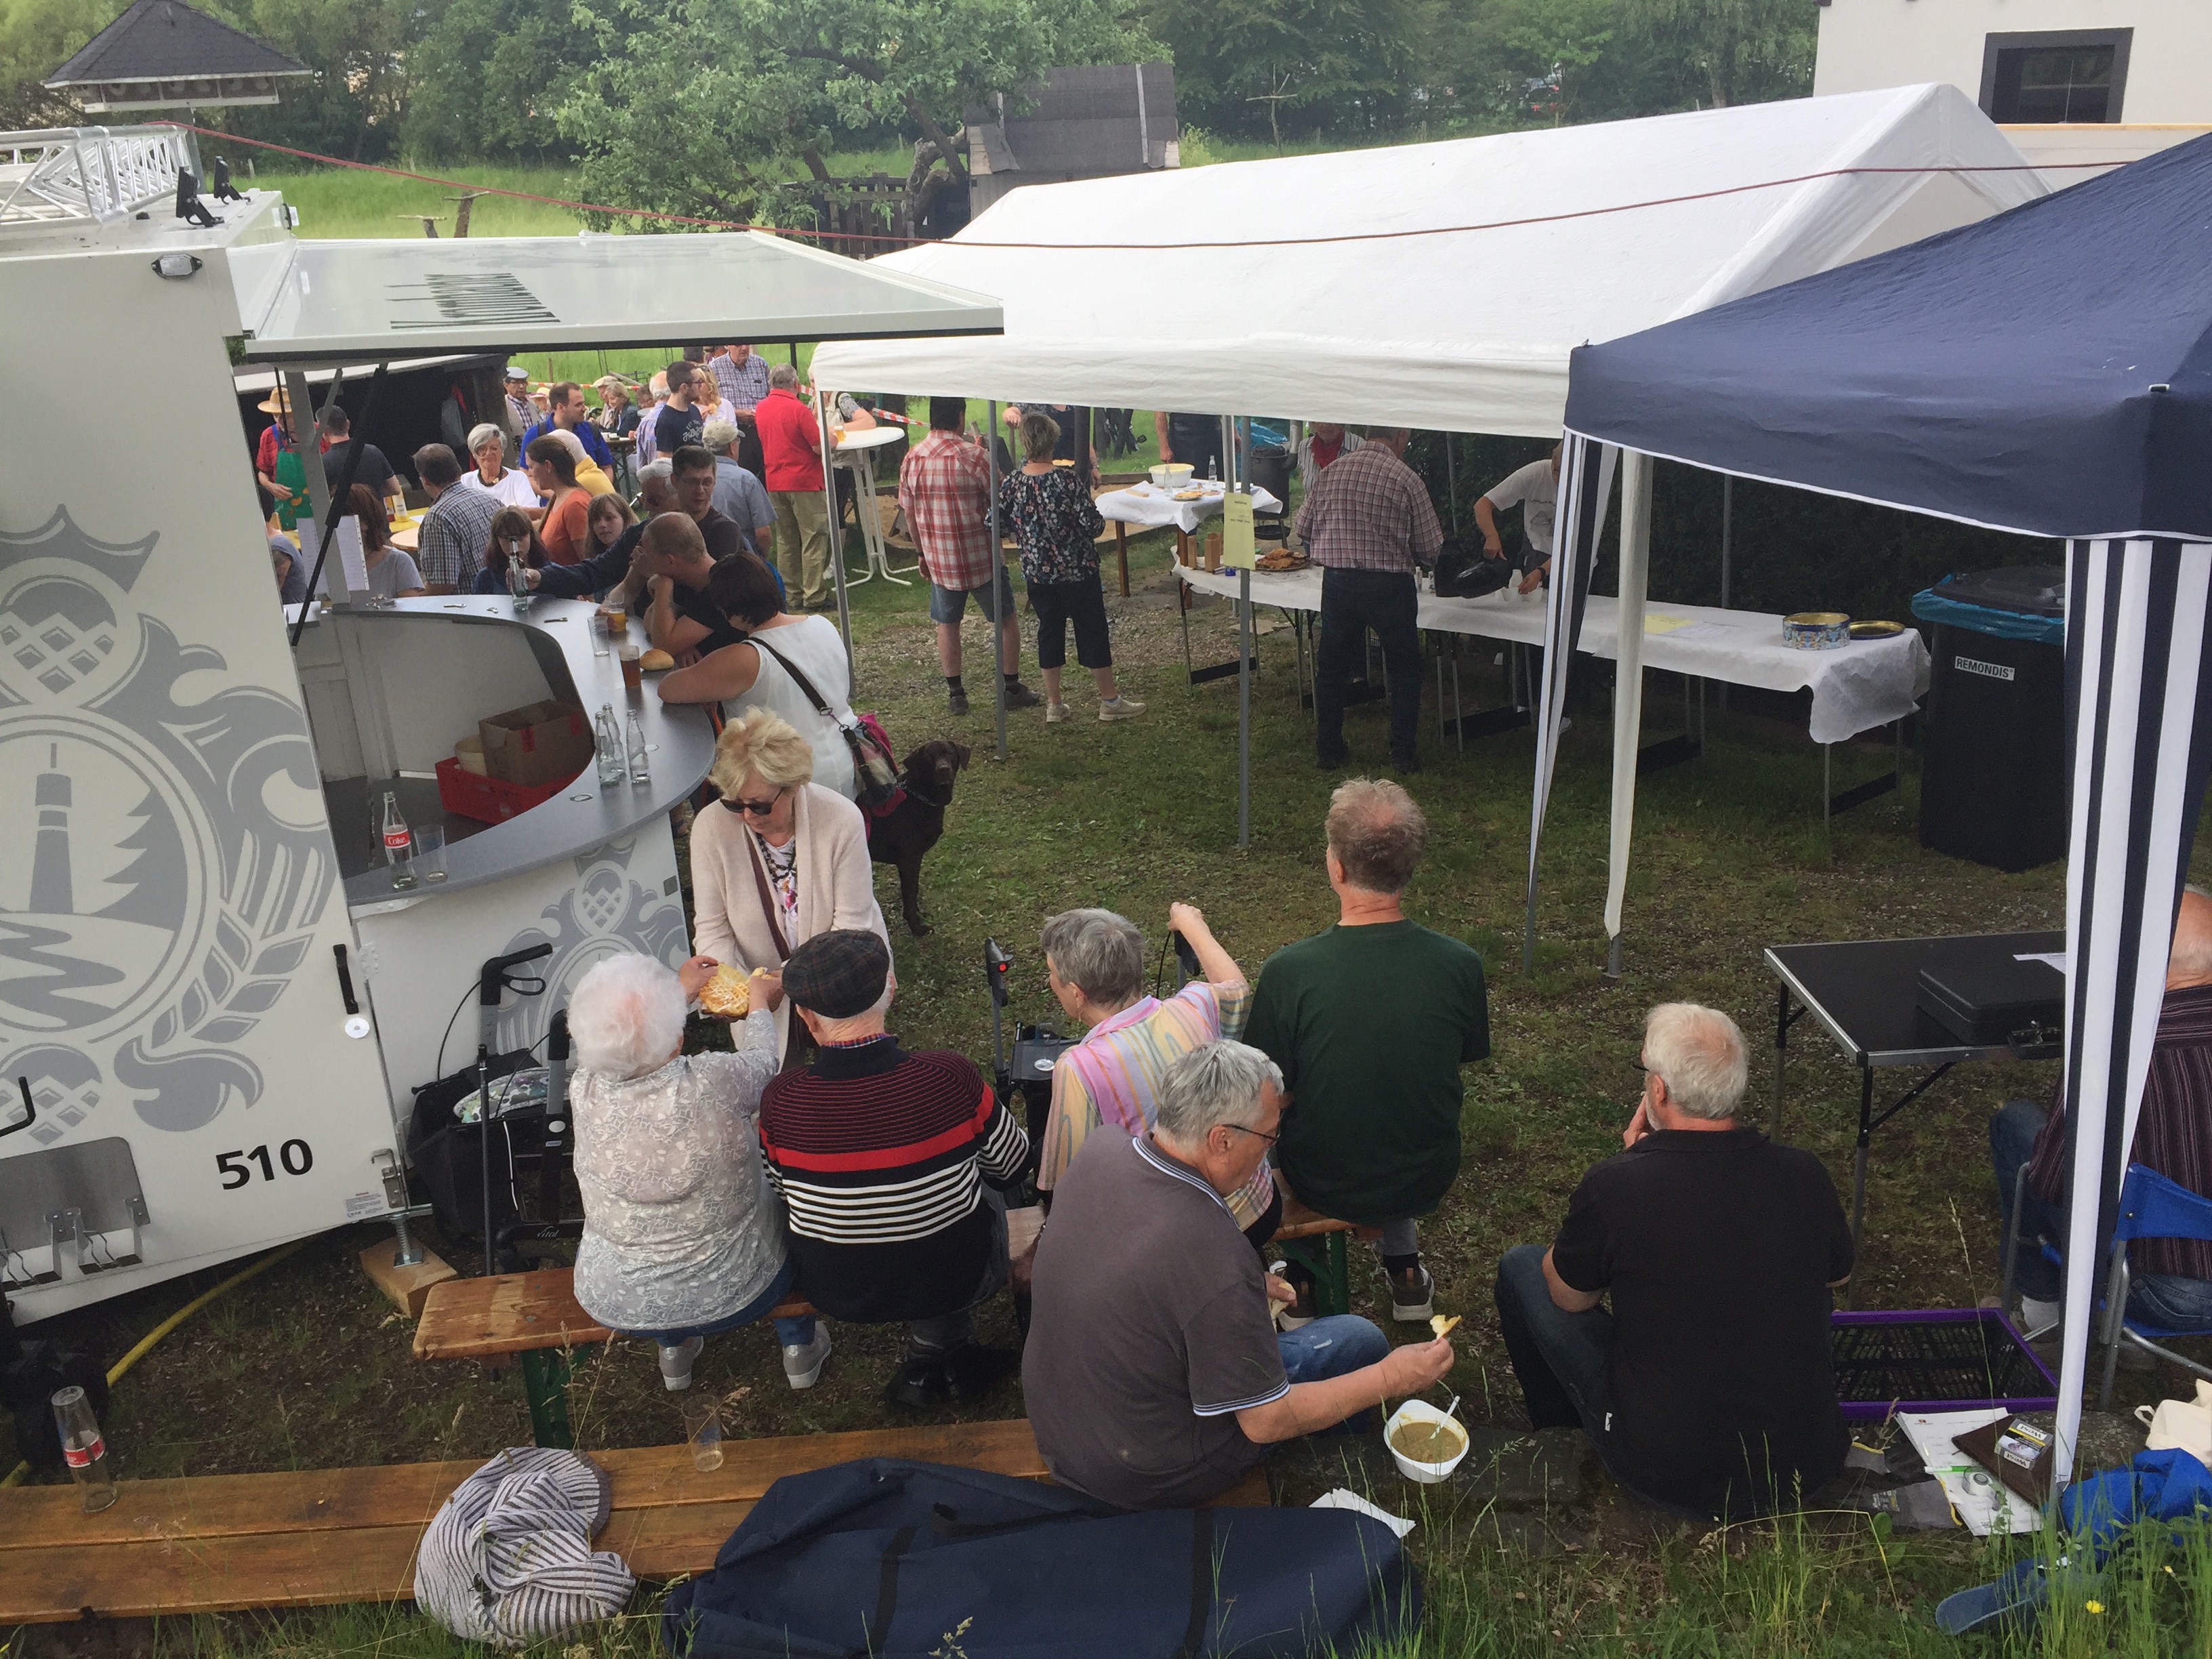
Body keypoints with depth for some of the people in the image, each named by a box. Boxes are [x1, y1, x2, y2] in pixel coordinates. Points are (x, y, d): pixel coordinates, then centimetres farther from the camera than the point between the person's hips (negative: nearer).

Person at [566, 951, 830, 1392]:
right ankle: (799, 1345, 43)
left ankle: (672, 1348, 48)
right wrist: (760, 1005, 17)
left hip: (618, 1305, 2)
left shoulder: (584, 1091, -22)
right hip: (739, 1292, -1)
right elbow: (762, 1064, -4)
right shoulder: (714, 1083, -29)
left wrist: (681, 991, 18)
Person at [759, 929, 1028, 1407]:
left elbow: (776, 1191, -2)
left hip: (834, 1294, 2)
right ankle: (942, 1353, 38)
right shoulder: (951, 1078, -26)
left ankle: (924, 1366, 37)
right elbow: (1012, 1163, -7)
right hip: (953, 1282, -2)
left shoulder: (780, 1101, -23)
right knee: (989, 1191, 30)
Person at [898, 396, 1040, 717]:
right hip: (981, 557, -4)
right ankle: (1013, 688, 17)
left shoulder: (911, 459, -2)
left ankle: (955, 693, 16)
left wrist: (922, 552, 17)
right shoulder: (973, 455, -17)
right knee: (1006, 620, 12)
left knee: (947, 625, 15)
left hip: (938, 559, 4)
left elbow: (910, 514, 5)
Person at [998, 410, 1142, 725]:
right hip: (1077, 570, -4)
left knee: (1049, 631, 14)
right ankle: (1110, 700, 17)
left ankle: (1053, 705, 20)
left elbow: (1003, 526, 0)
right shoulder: (1067, 480, -19)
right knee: (1092, 631, 8)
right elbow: (1093, 524, -19)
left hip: (1037, 573, 4)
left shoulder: (1010, 484, -8)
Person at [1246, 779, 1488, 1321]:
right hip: (1426, 1180, 2)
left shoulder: (1288, 972, -27)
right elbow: (1469, 1055, 0)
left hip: (1323, 1185, -2)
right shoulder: (1460, 965, -19)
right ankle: (1404, 1269, 39)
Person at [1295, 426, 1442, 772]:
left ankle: (1328, 750, 26)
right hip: (1389, 584, -3)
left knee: (1331, 665, 18)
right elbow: (1429, 547, -5)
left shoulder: (1332, 471, 3)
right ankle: (1403, 753, 18)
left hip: (1336, 581, 3)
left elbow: (1304, 528, 9)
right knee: (1405, 668, 15)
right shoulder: (1406, 478, -8)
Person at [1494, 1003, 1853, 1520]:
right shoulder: (1806, 1176, -11)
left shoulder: (1614, 1186, -23)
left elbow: (1569, 1297, -2)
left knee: (1521, 1266, 13)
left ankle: (1563, 1431, 36)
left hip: (1661, 1473, -4)